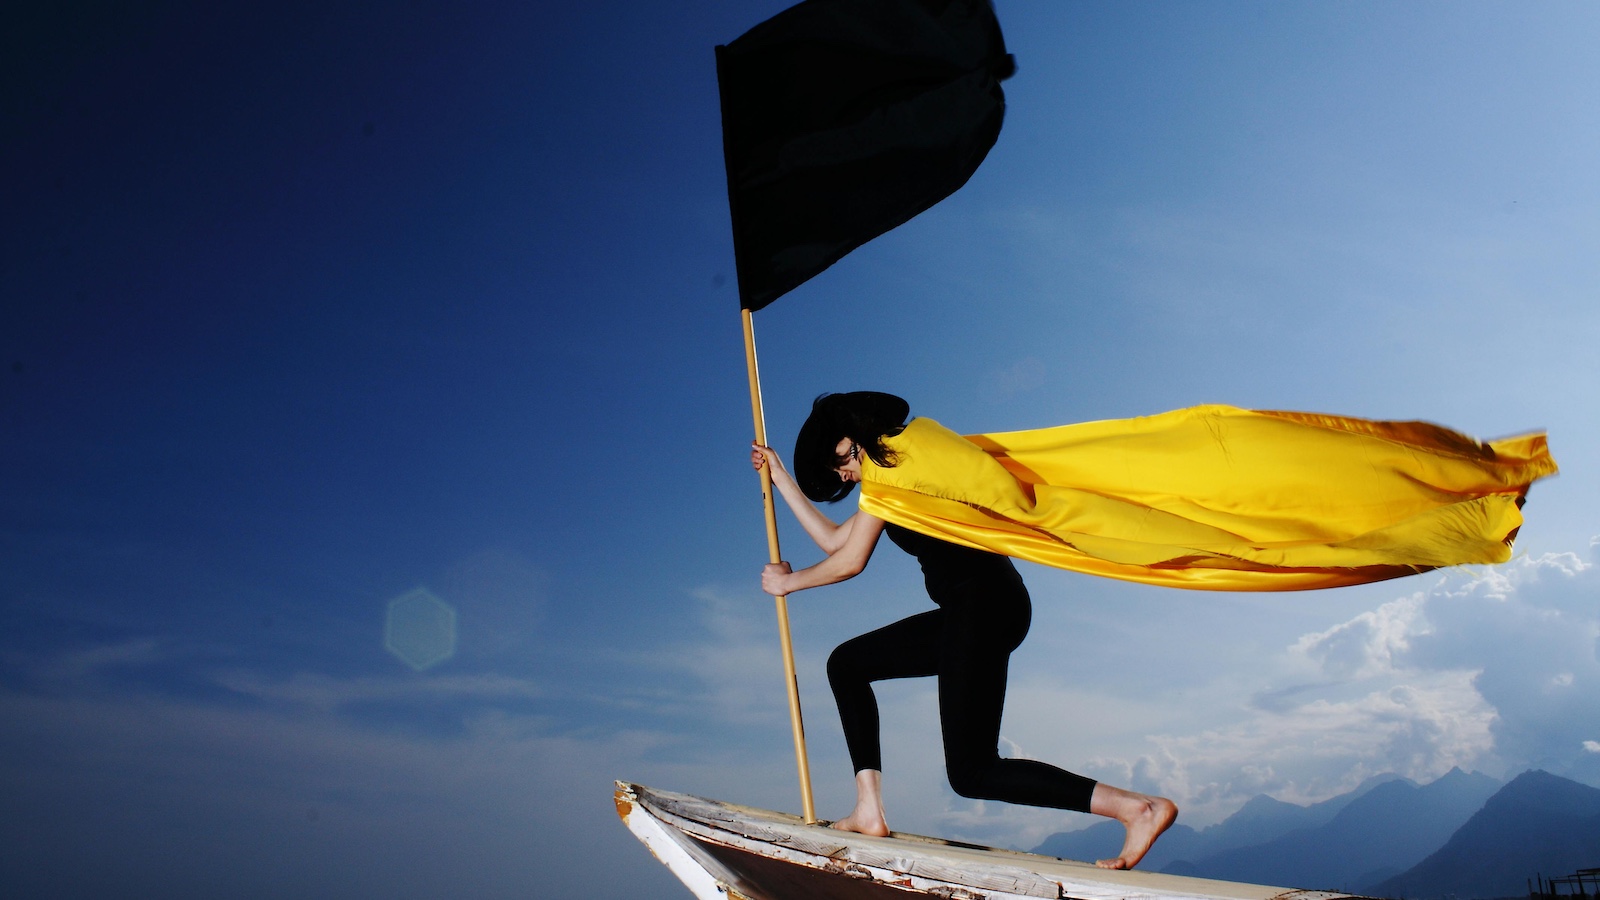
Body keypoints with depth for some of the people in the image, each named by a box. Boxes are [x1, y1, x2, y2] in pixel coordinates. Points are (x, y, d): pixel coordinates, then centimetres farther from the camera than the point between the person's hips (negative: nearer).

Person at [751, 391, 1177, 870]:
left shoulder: (891, 458, -4)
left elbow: (851, 561, -4)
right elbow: (834, 540, 28)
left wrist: (789, 581, 13)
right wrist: (781, 476, 33)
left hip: (983, 601, -11)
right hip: (968, 611, 11)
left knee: (971, 772, -11)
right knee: (846, 663, 17)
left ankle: (1138, 807, -14)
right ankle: (870, 809, 10)